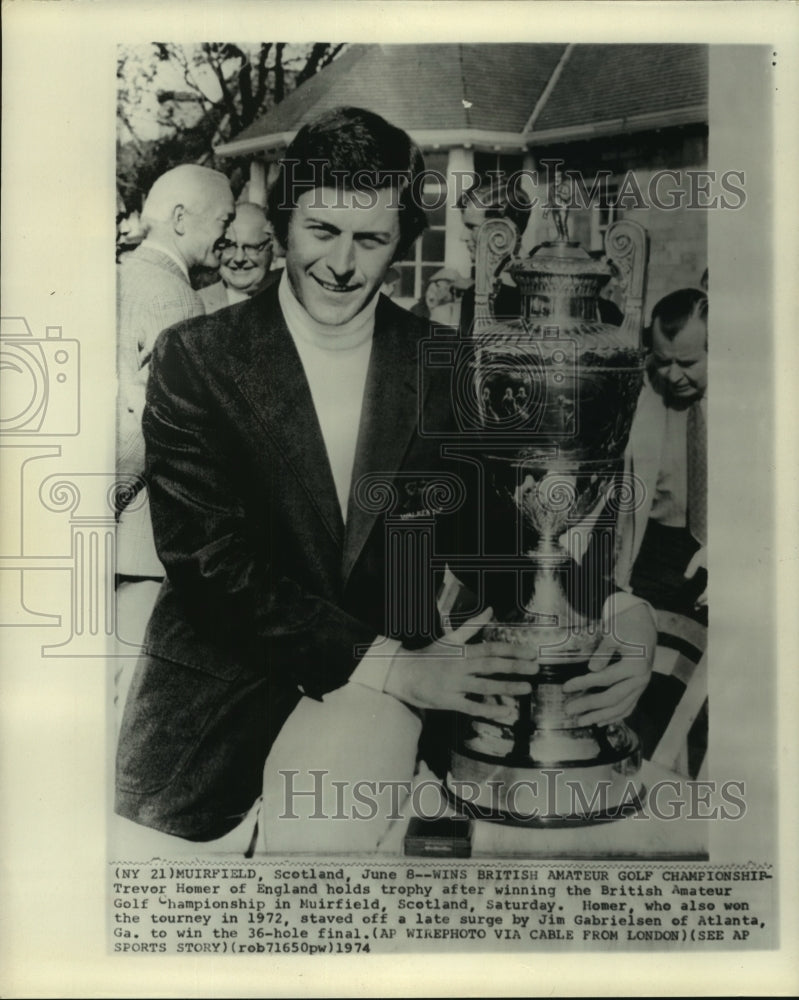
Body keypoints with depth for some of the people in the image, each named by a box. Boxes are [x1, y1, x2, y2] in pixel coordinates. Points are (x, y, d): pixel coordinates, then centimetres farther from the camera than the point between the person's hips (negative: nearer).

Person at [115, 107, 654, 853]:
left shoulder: (445, 366, 1)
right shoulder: (194, 358, -5)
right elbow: (207, 555, -12)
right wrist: (389, 665, -19)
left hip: (383, 681, 1)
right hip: (222, 680, 0)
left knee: (324, 830, -26)